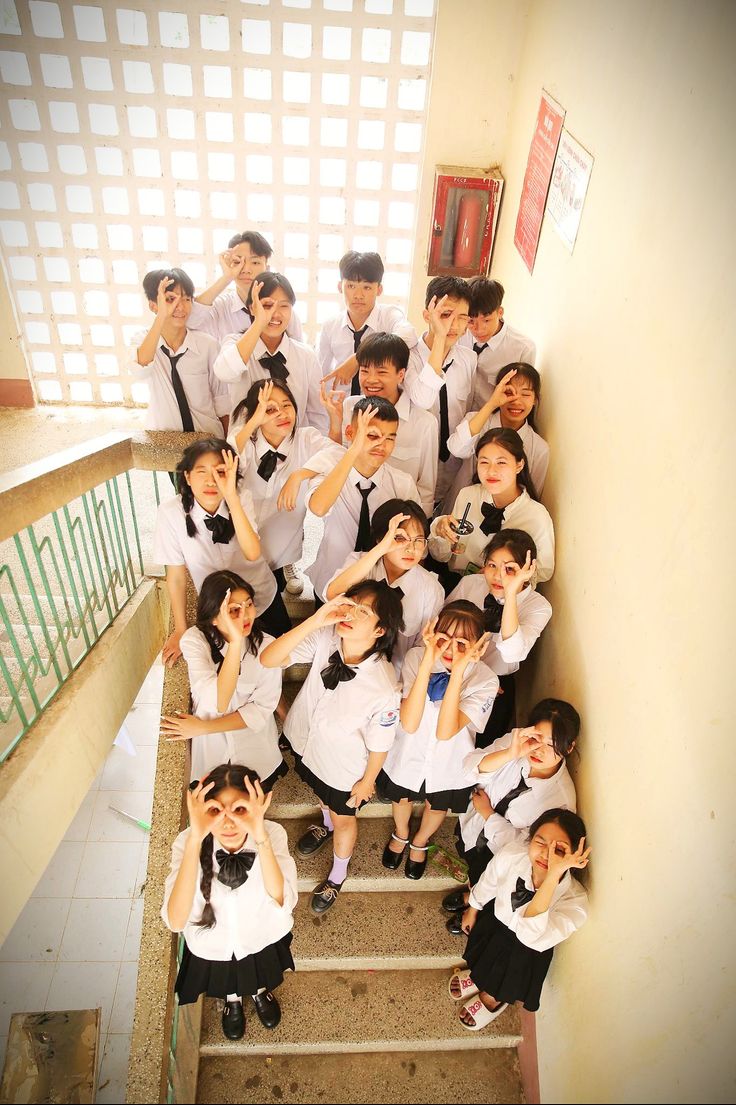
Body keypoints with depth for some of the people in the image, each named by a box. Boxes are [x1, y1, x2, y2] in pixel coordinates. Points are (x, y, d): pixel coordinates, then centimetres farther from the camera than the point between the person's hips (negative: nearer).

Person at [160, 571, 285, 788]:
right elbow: (219, 703, -34)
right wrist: (235, 642, -44)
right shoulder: (194, 640, -22)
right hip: (210, 746, 0)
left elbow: (262, 709, -15)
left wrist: (202, 727, -19)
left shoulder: (266, 645, -20)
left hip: (255, 744, 1)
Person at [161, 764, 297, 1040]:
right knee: (226, 984, 30)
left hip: (263, 939, 0)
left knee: (261, 975, 30)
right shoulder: (188, 841, -33)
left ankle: (259, 989, 65)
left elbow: (282, 903, -43)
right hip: (212, 947, 0)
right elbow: (176, 921, -43)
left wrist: (261, 838, -56)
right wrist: (195, 840, -55)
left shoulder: (273, 833, -32)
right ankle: (231, 997, 65)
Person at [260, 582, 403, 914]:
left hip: (345, 768, -4)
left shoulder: (384, 688, -39)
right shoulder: (325, 638, -30)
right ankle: (326, 825, 73)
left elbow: (379, 744, -21)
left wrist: (367, 782, -4)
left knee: (343, 816, 27)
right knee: (321, 793, 36)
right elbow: (268, 659, -34)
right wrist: (313, 621, -45)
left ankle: (338, 874, 60)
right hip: (307, 744, 4)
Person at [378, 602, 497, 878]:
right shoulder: (417, 657, -29)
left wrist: (458, 671, -46)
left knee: (437, 806, 29)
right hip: (408, 752, 0)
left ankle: (420, 842, 64)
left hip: (448, 764, 0)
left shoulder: (485, 680, -29)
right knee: (401, 797, 29)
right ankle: (401, 834, 65)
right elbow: (409, 724, -37)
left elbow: (445, 732, -38)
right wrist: (428, 662, -44)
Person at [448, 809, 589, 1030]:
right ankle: (481, 973, 15)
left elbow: (530, 935, -48)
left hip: (527, 956, -1)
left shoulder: (574, 901, -33)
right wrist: (472, 911, 13)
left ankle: (493, 996, 11)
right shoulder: (511, 855, -28)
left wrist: (553, 874, -56)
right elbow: (487, 885, -5)